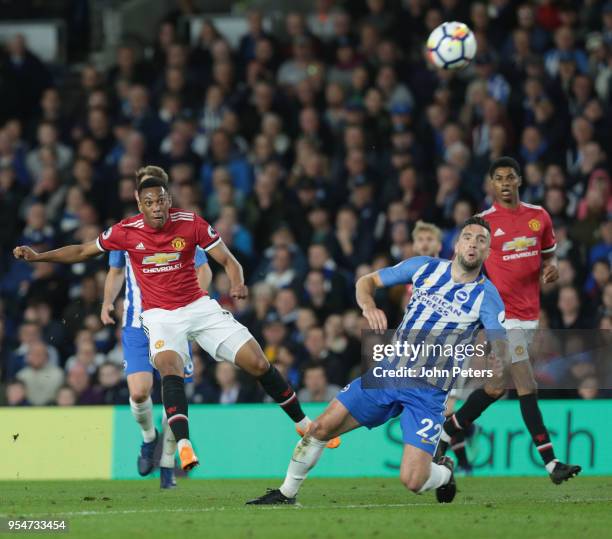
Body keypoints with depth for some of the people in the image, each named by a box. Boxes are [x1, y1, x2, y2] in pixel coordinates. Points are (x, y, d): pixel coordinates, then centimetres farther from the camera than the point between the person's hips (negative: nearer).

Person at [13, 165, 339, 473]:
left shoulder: (190, 223, -9)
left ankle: (303, 424, 14)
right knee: (170, 369, -32)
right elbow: (82, 252, 7)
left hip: (199, 306, 1)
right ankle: (183, 446, -38)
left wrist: (238, 284, -26)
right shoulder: (126, 231, -8)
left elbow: (228, 261, -4)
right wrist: (36, 256, -1)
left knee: (258, 363, -4)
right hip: (159, 315, -1)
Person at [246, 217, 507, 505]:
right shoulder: (425, 267, 4)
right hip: (390, 372, 3)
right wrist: (368, 305, -10)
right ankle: (286, 493, 12)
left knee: (412, 480, -15)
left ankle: (444, 473, 21)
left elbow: (502, 352, -13)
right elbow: (367, 280, 12)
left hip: (429, 392, -3)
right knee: (322, 427, -8)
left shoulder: (486, 296, -5)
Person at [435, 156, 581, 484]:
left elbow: (548, 252, 22)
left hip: (529, 315, 6)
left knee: (496, 388, 12)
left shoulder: (539, 216, 9)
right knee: (527, 388, -12)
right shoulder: (483, 222, -4)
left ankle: (446, 433, 29)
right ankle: (551, 463, -12)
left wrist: (551, 265, -1)